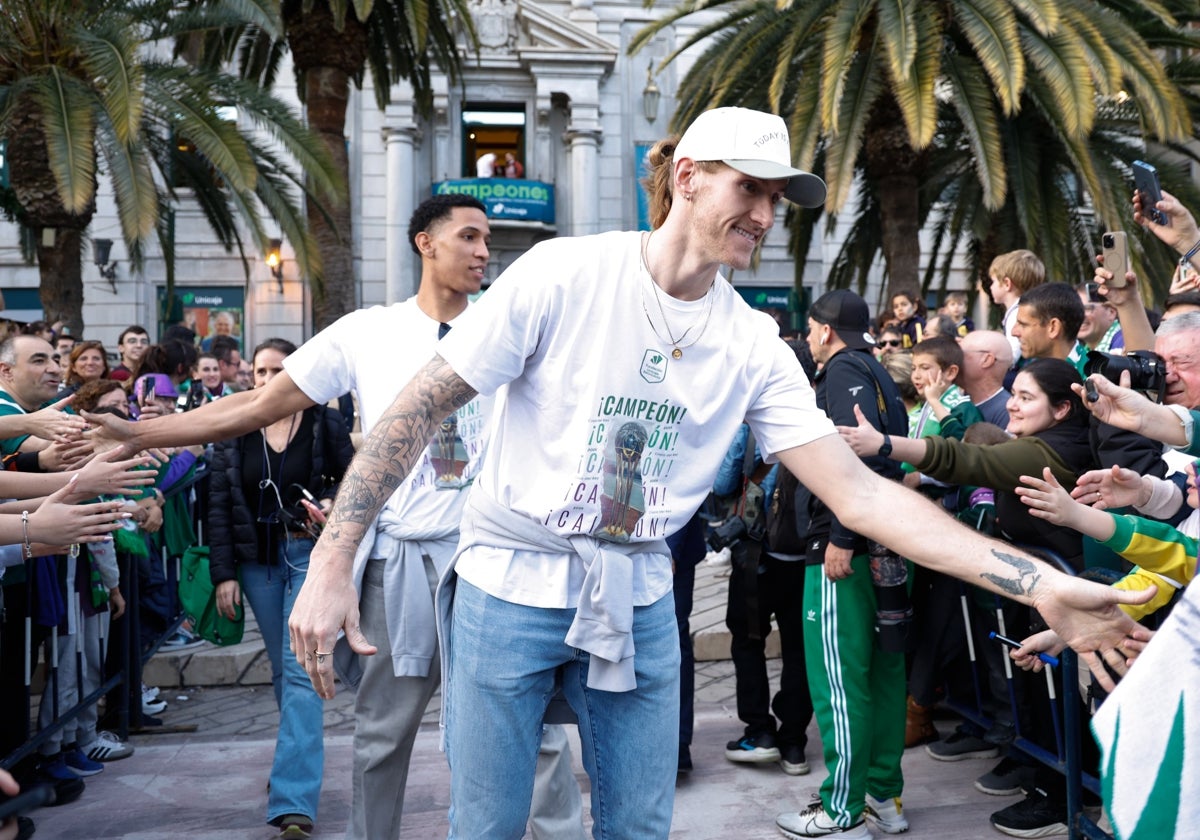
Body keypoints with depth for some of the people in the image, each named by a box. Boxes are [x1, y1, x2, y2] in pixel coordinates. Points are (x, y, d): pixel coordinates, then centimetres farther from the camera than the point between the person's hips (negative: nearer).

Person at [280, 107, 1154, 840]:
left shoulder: (753, 343, -3)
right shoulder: (565, 273, -14)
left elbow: (857, 491, -7)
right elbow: (423, 405, -13)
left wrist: (1042, 585, -14)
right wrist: (332, 564, -19)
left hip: (639, 599, 4)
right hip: (512, 581, -3)